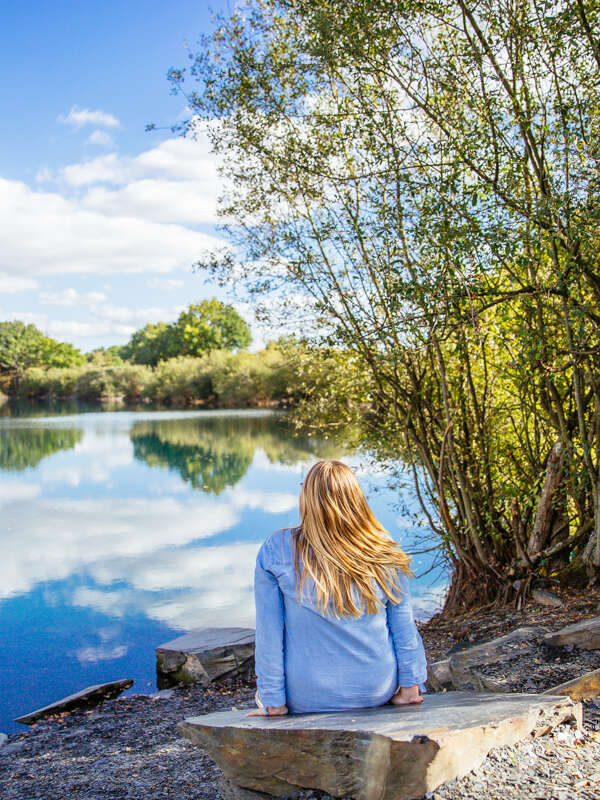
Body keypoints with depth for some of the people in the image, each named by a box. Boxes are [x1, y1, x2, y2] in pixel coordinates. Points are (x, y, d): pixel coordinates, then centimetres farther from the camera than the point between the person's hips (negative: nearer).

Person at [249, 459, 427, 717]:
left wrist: (273, 701, -3)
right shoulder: (383, 550, -10)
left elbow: (269, 633, -11)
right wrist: (410, 686, 8)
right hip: (377, 692, 2)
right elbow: (403, 625, -2)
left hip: (306, 699, -1)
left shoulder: (276, 551, -14)